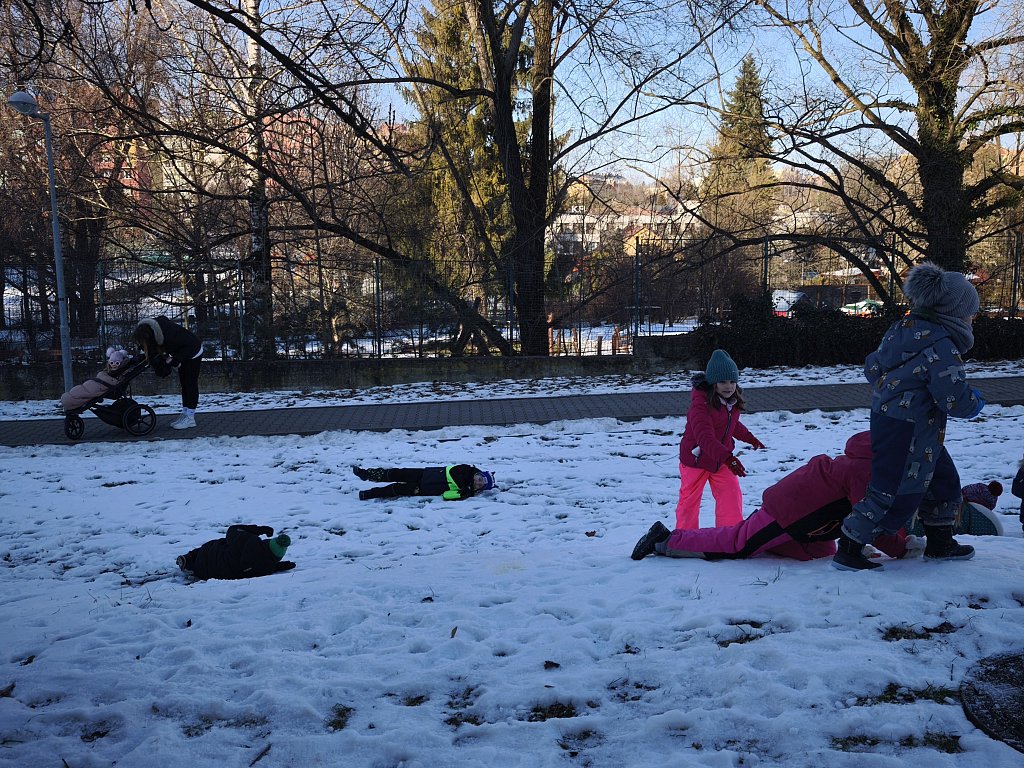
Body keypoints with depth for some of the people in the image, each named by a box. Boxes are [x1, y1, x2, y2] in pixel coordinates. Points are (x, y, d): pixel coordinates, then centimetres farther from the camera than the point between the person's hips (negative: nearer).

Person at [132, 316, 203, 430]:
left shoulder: (168, 336, -41)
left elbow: (189, 345, -30)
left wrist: (175, 360, -29)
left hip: (193, 351, -8)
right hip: (183, 352, 9)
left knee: (190, 384, -7)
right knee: (184, 384, 11)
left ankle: (190, 418, -6)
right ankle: (185, 414, 16)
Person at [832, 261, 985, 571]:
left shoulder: (904, 327, 7)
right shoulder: (941, 344, -21)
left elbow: (872, 366, 15)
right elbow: (956, 400, -22)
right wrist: (975, 403, -1)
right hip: (908, 431, -10)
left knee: (942, 478, 21)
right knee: (896, 492, -3)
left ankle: (940, 544, 34)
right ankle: (848, 550, 4)